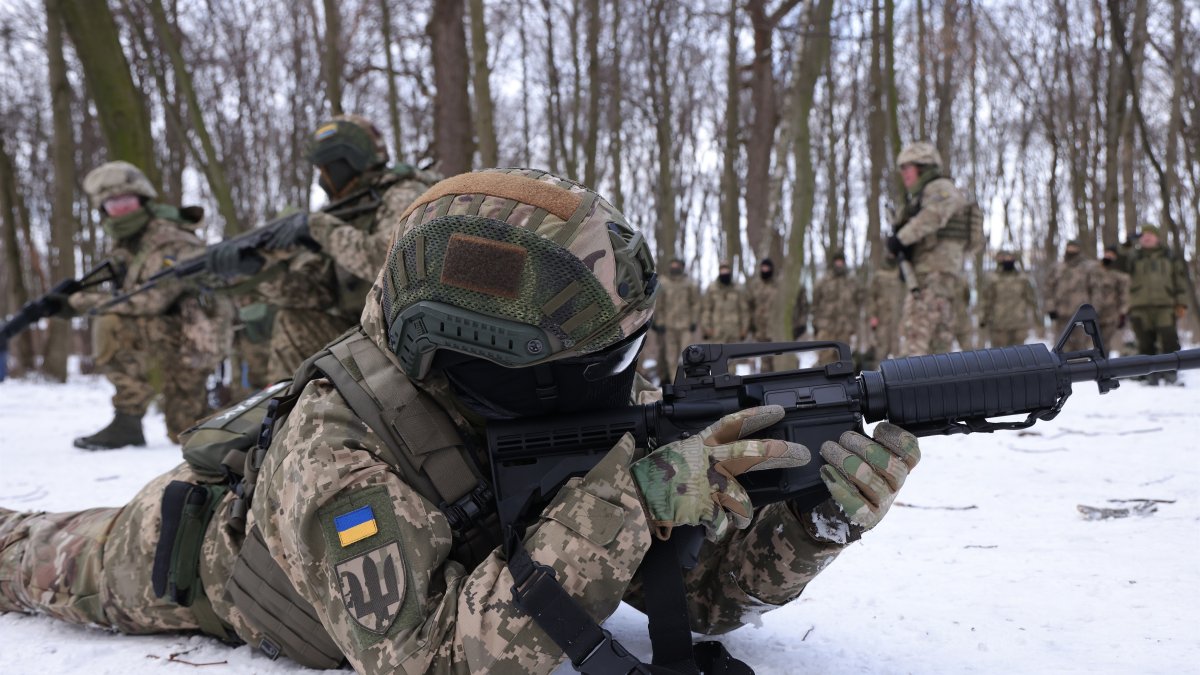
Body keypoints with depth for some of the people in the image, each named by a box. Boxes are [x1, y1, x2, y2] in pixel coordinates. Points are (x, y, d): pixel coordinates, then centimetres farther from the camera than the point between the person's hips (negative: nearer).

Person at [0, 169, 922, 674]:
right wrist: (627, 502, -58)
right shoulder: (339, 452, -46)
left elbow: (697, 592, -24)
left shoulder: (558, 417, -29)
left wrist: (820, 520, -43)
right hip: (187, 558, -3)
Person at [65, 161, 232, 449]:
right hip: (178, 340, 9)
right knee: (183, 433, 17)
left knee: (110, 327, -27)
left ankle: (128, 421, -19)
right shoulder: (127, 246, 9)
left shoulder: (170, 241, -19)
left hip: (191, 336, -9)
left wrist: (93, 301, -19)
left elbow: (151, 301, -26)